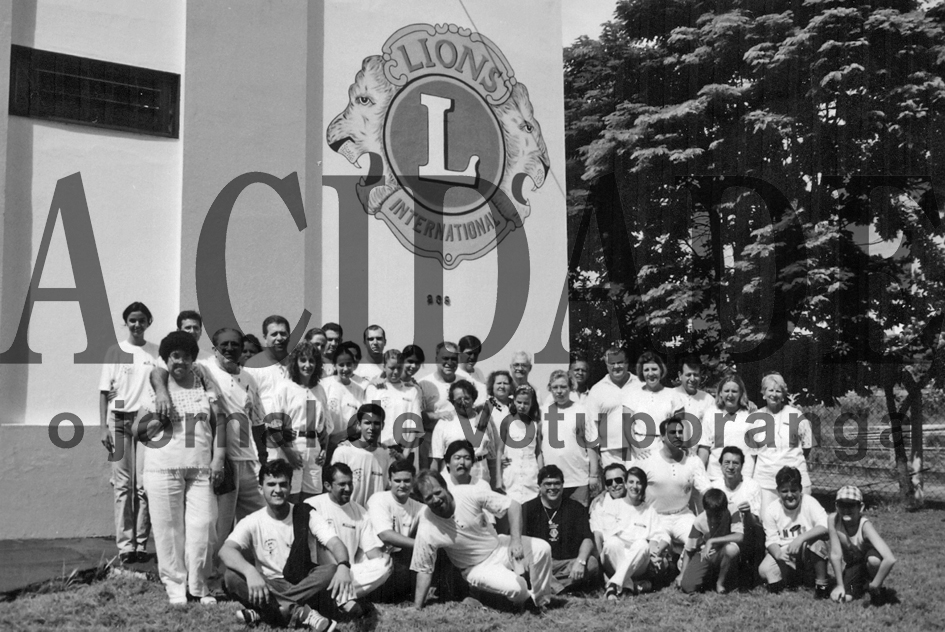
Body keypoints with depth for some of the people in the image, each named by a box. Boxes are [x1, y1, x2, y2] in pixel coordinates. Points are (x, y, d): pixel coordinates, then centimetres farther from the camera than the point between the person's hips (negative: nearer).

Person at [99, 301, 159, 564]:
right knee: (123, 485, 0)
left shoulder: (156, 352, 7)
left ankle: (141, 543, 4)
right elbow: (104, 392, 7)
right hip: (120, 421, 0)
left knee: (144, 485, -2)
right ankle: (125, 544, 3)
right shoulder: (115, 351, 7)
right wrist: (104, 427, -1)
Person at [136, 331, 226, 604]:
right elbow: (140, 431, 8)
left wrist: (218, 459, -1)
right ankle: (175, 584, 10)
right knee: (169, 528, -1)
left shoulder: (205, 386, 11)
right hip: (163, 468, -1)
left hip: (200, 469, 1)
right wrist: (159, 420, -11)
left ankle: (198, 584, 8)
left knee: (203, 526, -5)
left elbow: (219, 423, 8)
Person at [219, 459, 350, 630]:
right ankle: (299, 612, -32)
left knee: (332, 570, -29)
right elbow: (226, 550, -21)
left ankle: (264, 611, -28)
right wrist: (250, 571, -43)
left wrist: (343, 565, -41)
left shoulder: (306, 515, -2)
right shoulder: (252, 522, -3)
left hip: (304, 587, 0)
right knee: (232, 576, -27)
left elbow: (335, 543, -16)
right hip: (269, 589, 0)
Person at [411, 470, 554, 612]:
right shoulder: (426, 531, -22)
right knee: (515, 587, -28)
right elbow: (424, 571, -10)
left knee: (542, 548, -17)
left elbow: (513, 506, -14)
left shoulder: (469, 493, -20)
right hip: (477, 567, -3)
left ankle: (541, 604, 4)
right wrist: (416, 610, -12)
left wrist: (516, 540, -26)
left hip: (498, 546, 3)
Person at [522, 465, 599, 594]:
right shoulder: (527, 509, 6)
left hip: (568, 564, 2)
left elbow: (587, 539, -2)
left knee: (592, 563, -29)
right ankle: (561, 590, -26)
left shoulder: (576, 508, 10)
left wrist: (580, 561, -24)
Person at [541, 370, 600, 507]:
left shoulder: (581, 410, 0)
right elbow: (539, 446, 11)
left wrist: (594, 475, -3)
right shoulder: (544, 412, 7)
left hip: (579, 480, -2)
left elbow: (592, 445, 1)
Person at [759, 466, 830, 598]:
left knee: (817, 542, -35)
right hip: (784, 551, 2)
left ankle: (821, 584, -13)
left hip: (808, 552, -2)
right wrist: (778, 553, -30)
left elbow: (825, 526, -28)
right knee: (764, 570, -24)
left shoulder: (809, 502, -14)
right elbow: (771, 540, -7)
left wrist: (801, 538, -39)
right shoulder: (771, 509, -7)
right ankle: (791, 577, 12)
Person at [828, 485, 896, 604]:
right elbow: (835, 555, -18)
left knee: (873, 559, -38)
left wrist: (875, 585, -34)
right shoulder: (833, 519, -24)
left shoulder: (865, 526, -33)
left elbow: (890, 559, -42)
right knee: (838, 597, -18)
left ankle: (877, 590, -5)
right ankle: (862, 585, 16)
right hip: (852, 564, 3)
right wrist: (840, 584, -17)